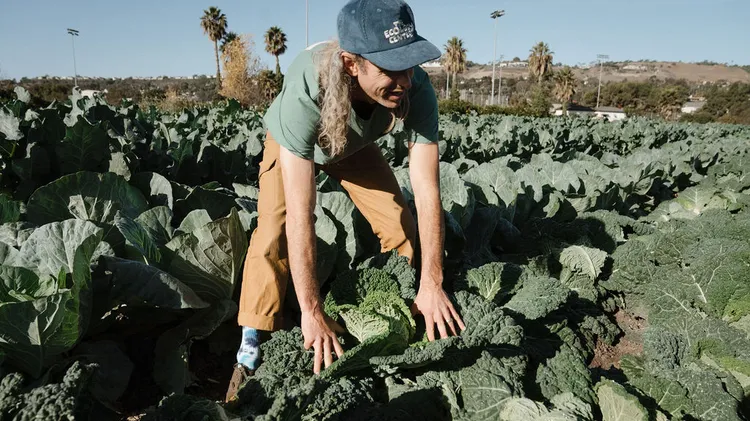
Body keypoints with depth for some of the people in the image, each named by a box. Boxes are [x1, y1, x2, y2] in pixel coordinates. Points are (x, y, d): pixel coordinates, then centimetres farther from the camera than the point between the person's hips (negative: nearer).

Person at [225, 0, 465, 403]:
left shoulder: (417, 90, -38)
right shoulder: (304, 92, -47)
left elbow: (427, 191, -32)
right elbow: (299, 215, -46)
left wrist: (431, 286, -31)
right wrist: (311, 312, -42)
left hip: (356, 144, 3)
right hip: (292, 141, -2)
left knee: (401, 225, -4)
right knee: (273, 235, -19)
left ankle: (406, 323, 20)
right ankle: (250, 351, -3)